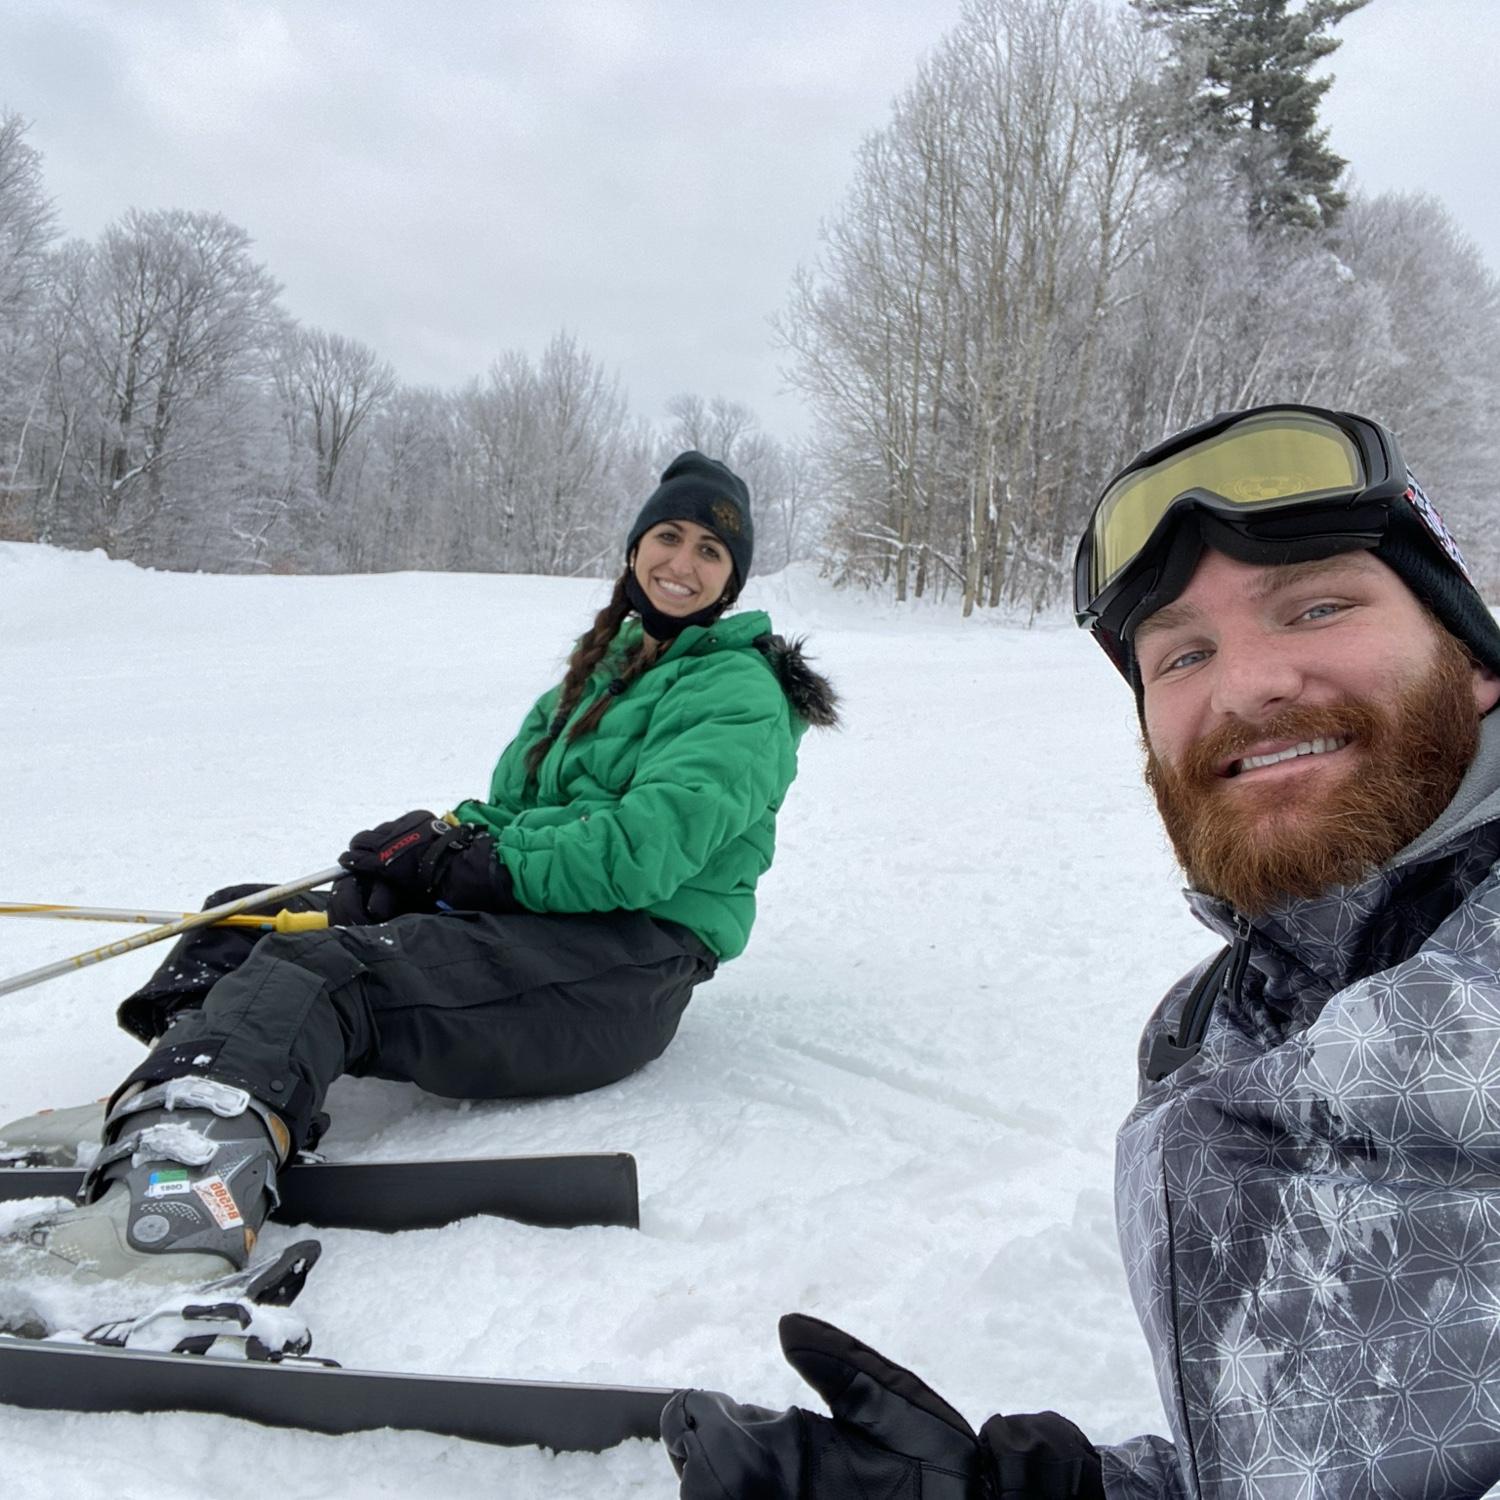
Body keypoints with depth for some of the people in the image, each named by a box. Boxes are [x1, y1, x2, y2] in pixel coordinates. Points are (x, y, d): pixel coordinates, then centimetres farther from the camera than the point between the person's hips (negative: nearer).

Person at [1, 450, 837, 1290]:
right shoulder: (607, 663, 24)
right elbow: (517, 807, 21)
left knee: (321, 971, -30)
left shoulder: (740, 694, -2)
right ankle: (149, 1109, -25)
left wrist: (480, 866, -14)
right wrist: (447, 835, -2)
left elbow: (644, 852, -17)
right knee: (252, 917, 2)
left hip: (630, 952, -9)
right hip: (529, 916, 9)